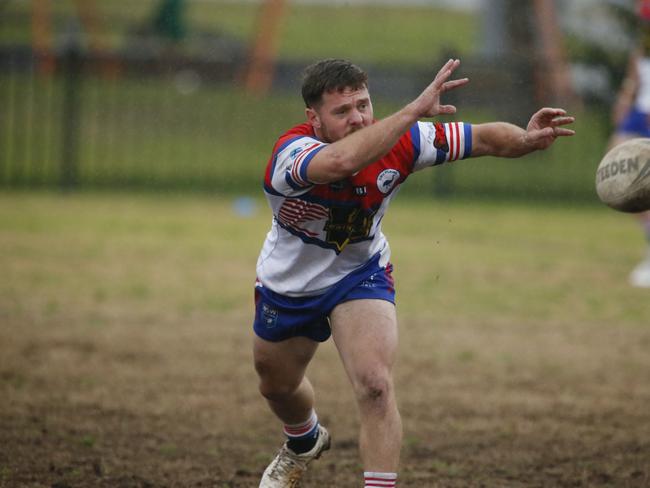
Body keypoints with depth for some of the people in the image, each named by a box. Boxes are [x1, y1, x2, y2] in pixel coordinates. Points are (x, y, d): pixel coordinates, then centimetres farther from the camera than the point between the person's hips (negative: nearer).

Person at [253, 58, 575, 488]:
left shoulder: (397, 141, -26)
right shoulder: (289, 153, -37)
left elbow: (484, 138, -23)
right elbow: (342, 161, -60)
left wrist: (525, 138, -45)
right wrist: (414, 111, -64)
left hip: (359, 275, 0)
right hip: (286, 284, 0)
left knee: (375, 385, -25)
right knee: (277, 386, 25)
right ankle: (305, 444, 59)